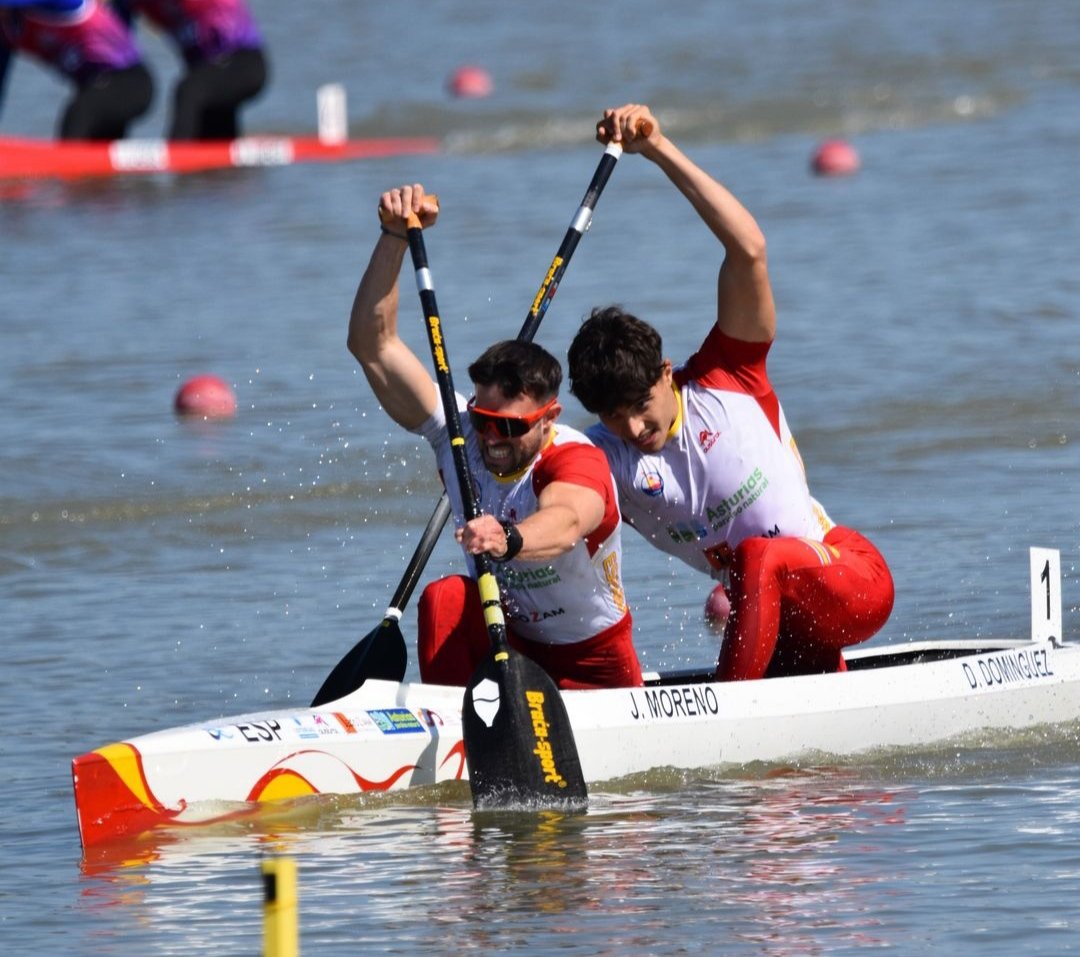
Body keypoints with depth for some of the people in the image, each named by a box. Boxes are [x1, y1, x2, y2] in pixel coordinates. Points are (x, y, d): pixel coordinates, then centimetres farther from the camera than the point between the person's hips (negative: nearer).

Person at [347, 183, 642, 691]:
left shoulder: (578, 461, -25)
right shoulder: (459, 435, -9)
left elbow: (564, 520, -50)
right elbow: (372, 345, -13)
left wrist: (508, 539, -73)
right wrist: (395, 238, -23)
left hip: (593, 677, -3)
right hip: (508, 647, 4)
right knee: (445, 598, -25)